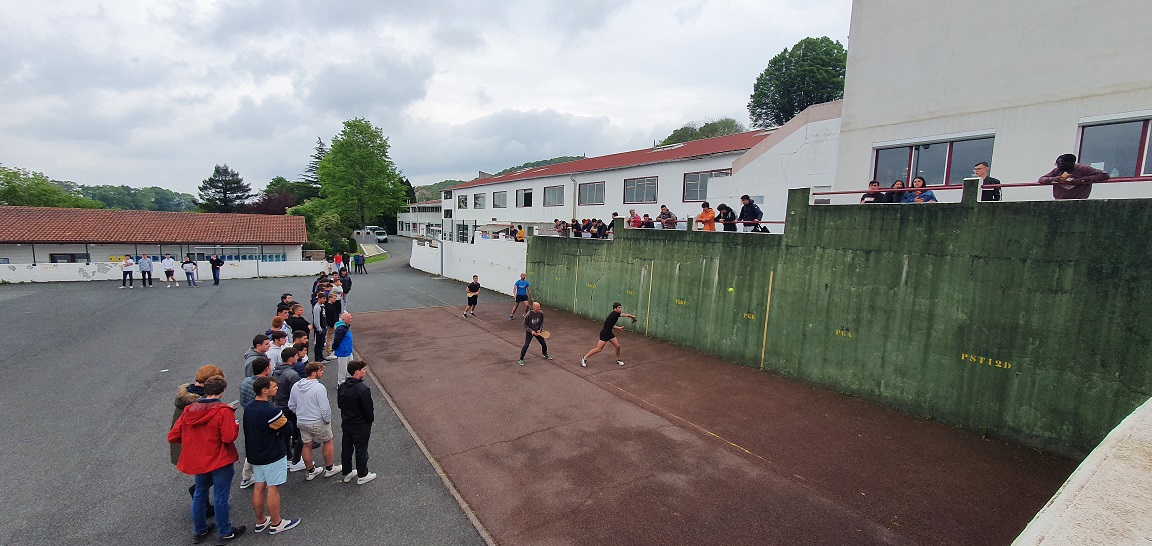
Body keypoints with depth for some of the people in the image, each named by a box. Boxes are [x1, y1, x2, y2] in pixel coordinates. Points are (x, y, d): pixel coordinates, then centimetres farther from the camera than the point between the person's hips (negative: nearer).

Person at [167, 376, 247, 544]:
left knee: (199, 494, 22)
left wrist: (192, 437, 16)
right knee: (221, 497, 7)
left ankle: (199, 531, 36)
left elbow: (172, 437, 1)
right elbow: (229, 437, -26)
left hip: (197, 461, 6)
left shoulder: (189, 410, -2)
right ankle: (225, 533, 21)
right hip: (220, 461, -6)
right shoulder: (224, 411, -20)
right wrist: (235, 425, -7)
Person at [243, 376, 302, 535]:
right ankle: (276, 523, 16)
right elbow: (288, 429, -21)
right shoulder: (271, 411, -27)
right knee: (273, 488, 4)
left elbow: (250, 429, 14)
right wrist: (284, 419, -3)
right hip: (272, 456, -8)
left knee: (259, 487, 17)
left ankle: (260, 521, 30)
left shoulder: (248, 407, 2)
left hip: (254, 454, 8)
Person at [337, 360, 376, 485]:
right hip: (361, 425, -7)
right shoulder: (363, 389, -27)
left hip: (346, 423, 7)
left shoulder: (342, 386, -4)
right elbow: (368, 409, -22)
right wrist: (370, 420, -5)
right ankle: (362, 476, 22)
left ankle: (347, 474, 34)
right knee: (361, 450, 9)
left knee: (346, 448, 19)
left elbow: (339, 404, 6)